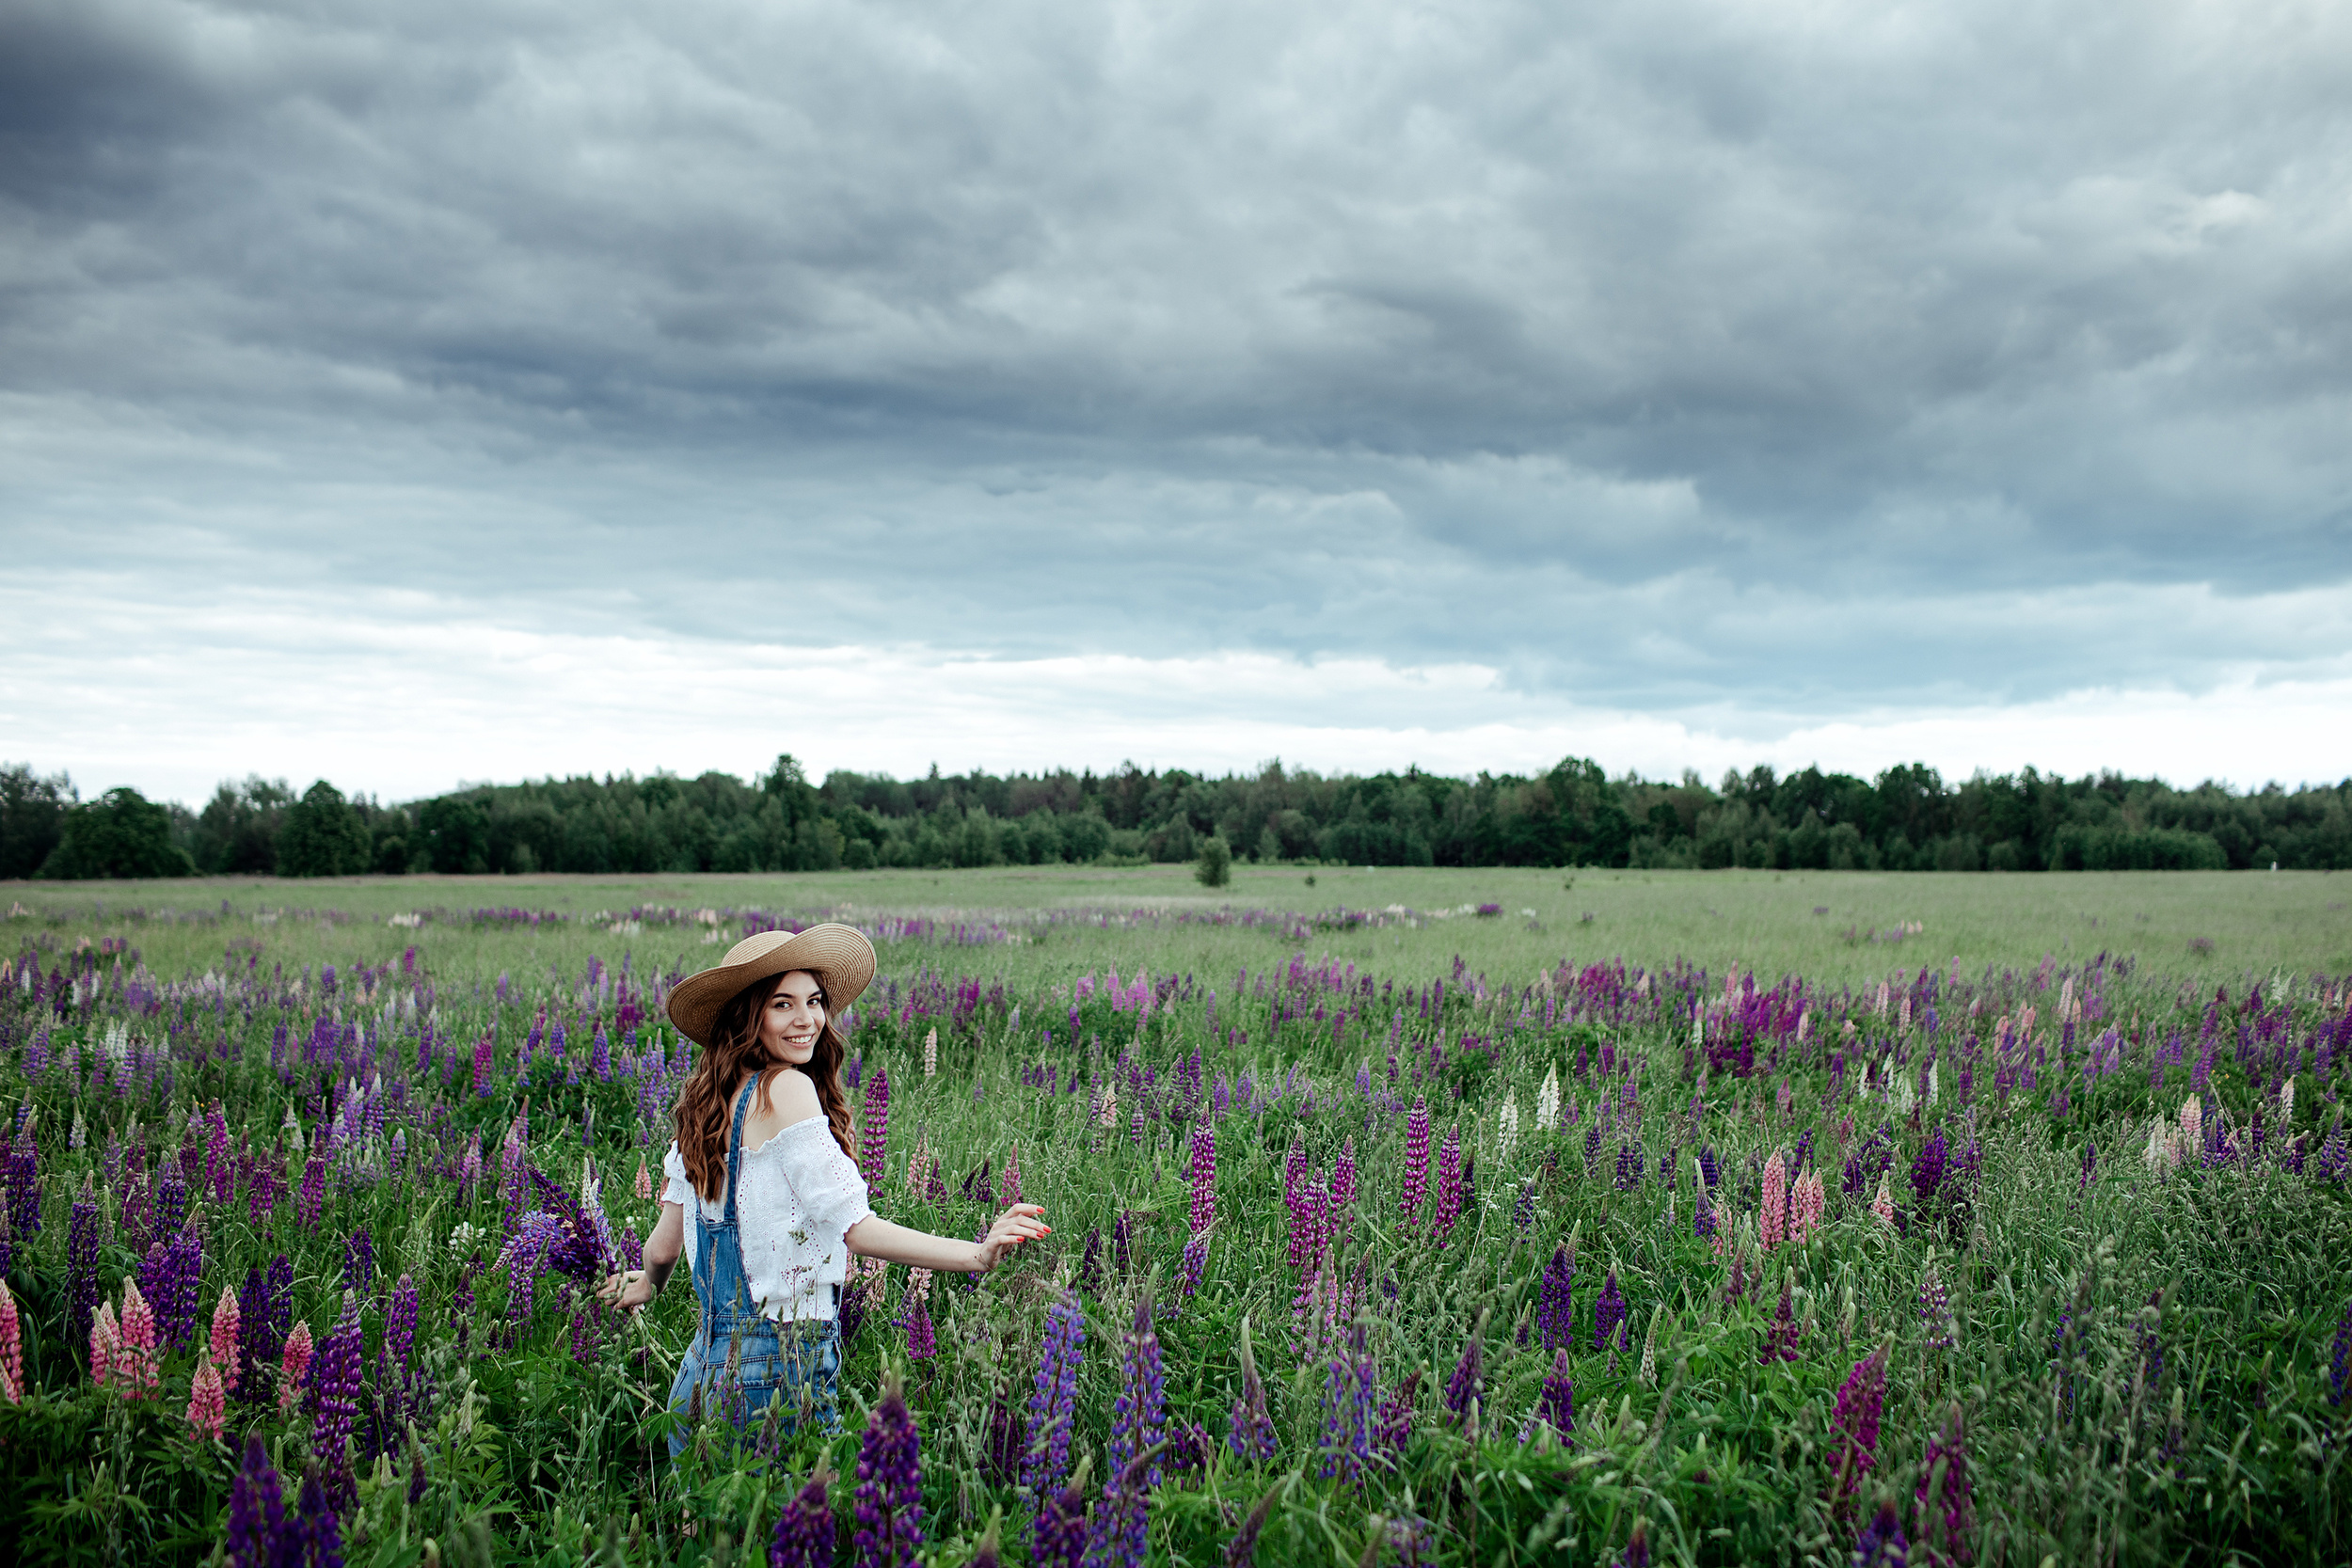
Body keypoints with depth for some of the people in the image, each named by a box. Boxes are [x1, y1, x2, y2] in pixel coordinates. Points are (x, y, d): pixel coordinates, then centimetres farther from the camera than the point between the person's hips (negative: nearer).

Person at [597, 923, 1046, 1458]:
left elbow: (665, 1244, 16)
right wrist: (977, 1255, -23)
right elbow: (855, 1226, -18)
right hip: (783, 1364, -8)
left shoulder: (708, 1100, 10)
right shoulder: (786, 1088, -13)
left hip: (707, 1359, 9)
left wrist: (646, 1284, 38)